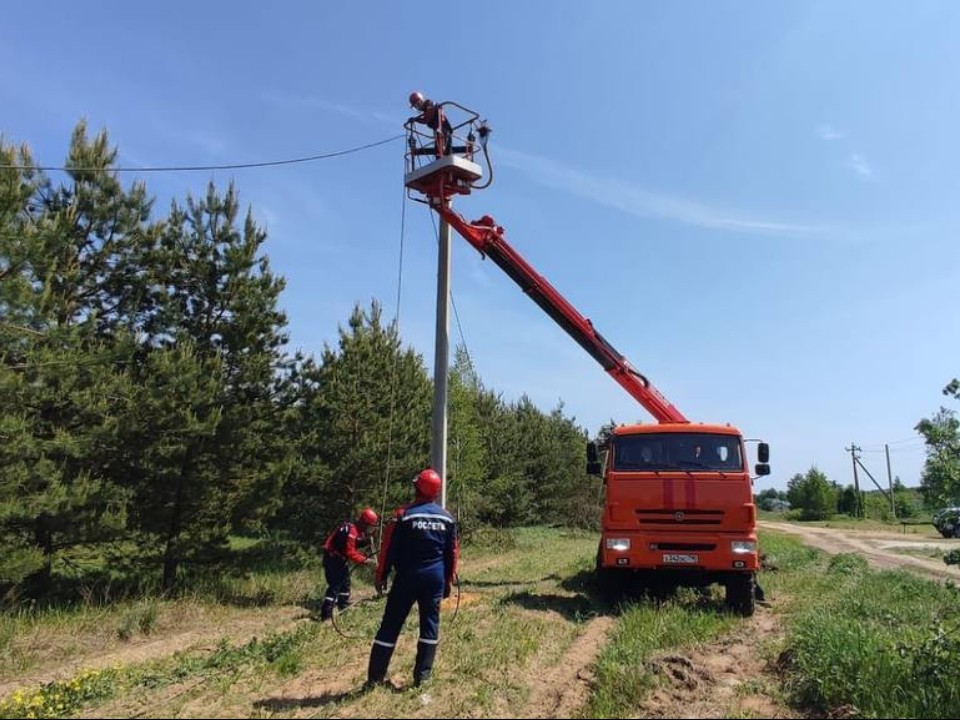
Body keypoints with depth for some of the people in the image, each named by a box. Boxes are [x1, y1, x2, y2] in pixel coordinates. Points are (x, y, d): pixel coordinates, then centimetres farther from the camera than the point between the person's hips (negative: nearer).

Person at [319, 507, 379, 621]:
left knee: (345, 582, 20)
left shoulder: (357, 530, 5)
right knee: (335, 586, -13)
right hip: (332, 559, -10)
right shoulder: (351, 531, -27)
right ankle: (326, 614, -12)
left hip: (340, 558, 10)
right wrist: (365, 560, -27)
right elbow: (350, 553, -28)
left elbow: (353, 549, 9)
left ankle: (344, 607, 35)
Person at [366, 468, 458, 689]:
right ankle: (422, 676, 14)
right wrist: (448, 580, 16)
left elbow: (389, 549, -6)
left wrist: (381, 576, 5)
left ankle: (375, 678, 10)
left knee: (390, 625, 6)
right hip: (435, 578, 2)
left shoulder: (403, 515, -10)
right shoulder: (447, 518, 1)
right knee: (430, 624, 12)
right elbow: (452, 552, 7)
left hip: (407, 577, -2)